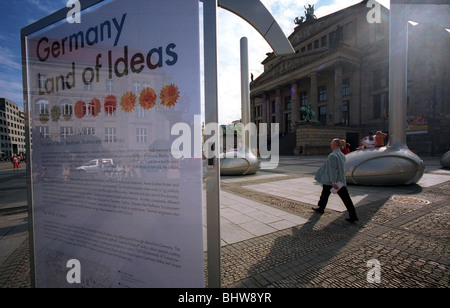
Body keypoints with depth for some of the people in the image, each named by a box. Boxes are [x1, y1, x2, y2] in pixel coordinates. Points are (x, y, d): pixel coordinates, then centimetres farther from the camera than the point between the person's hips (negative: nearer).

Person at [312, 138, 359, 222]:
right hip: (341, 181, 7)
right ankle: (353, 216, 3)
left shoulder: (332, 155, -17)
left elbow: (333, 170, -23)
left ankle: (321, 209, 32)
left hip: (329, 182, -6)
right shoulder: (342, 155, 10)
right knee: (346, 199, 4)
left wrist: (333, 182, -26)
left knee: (324, 195, 15)